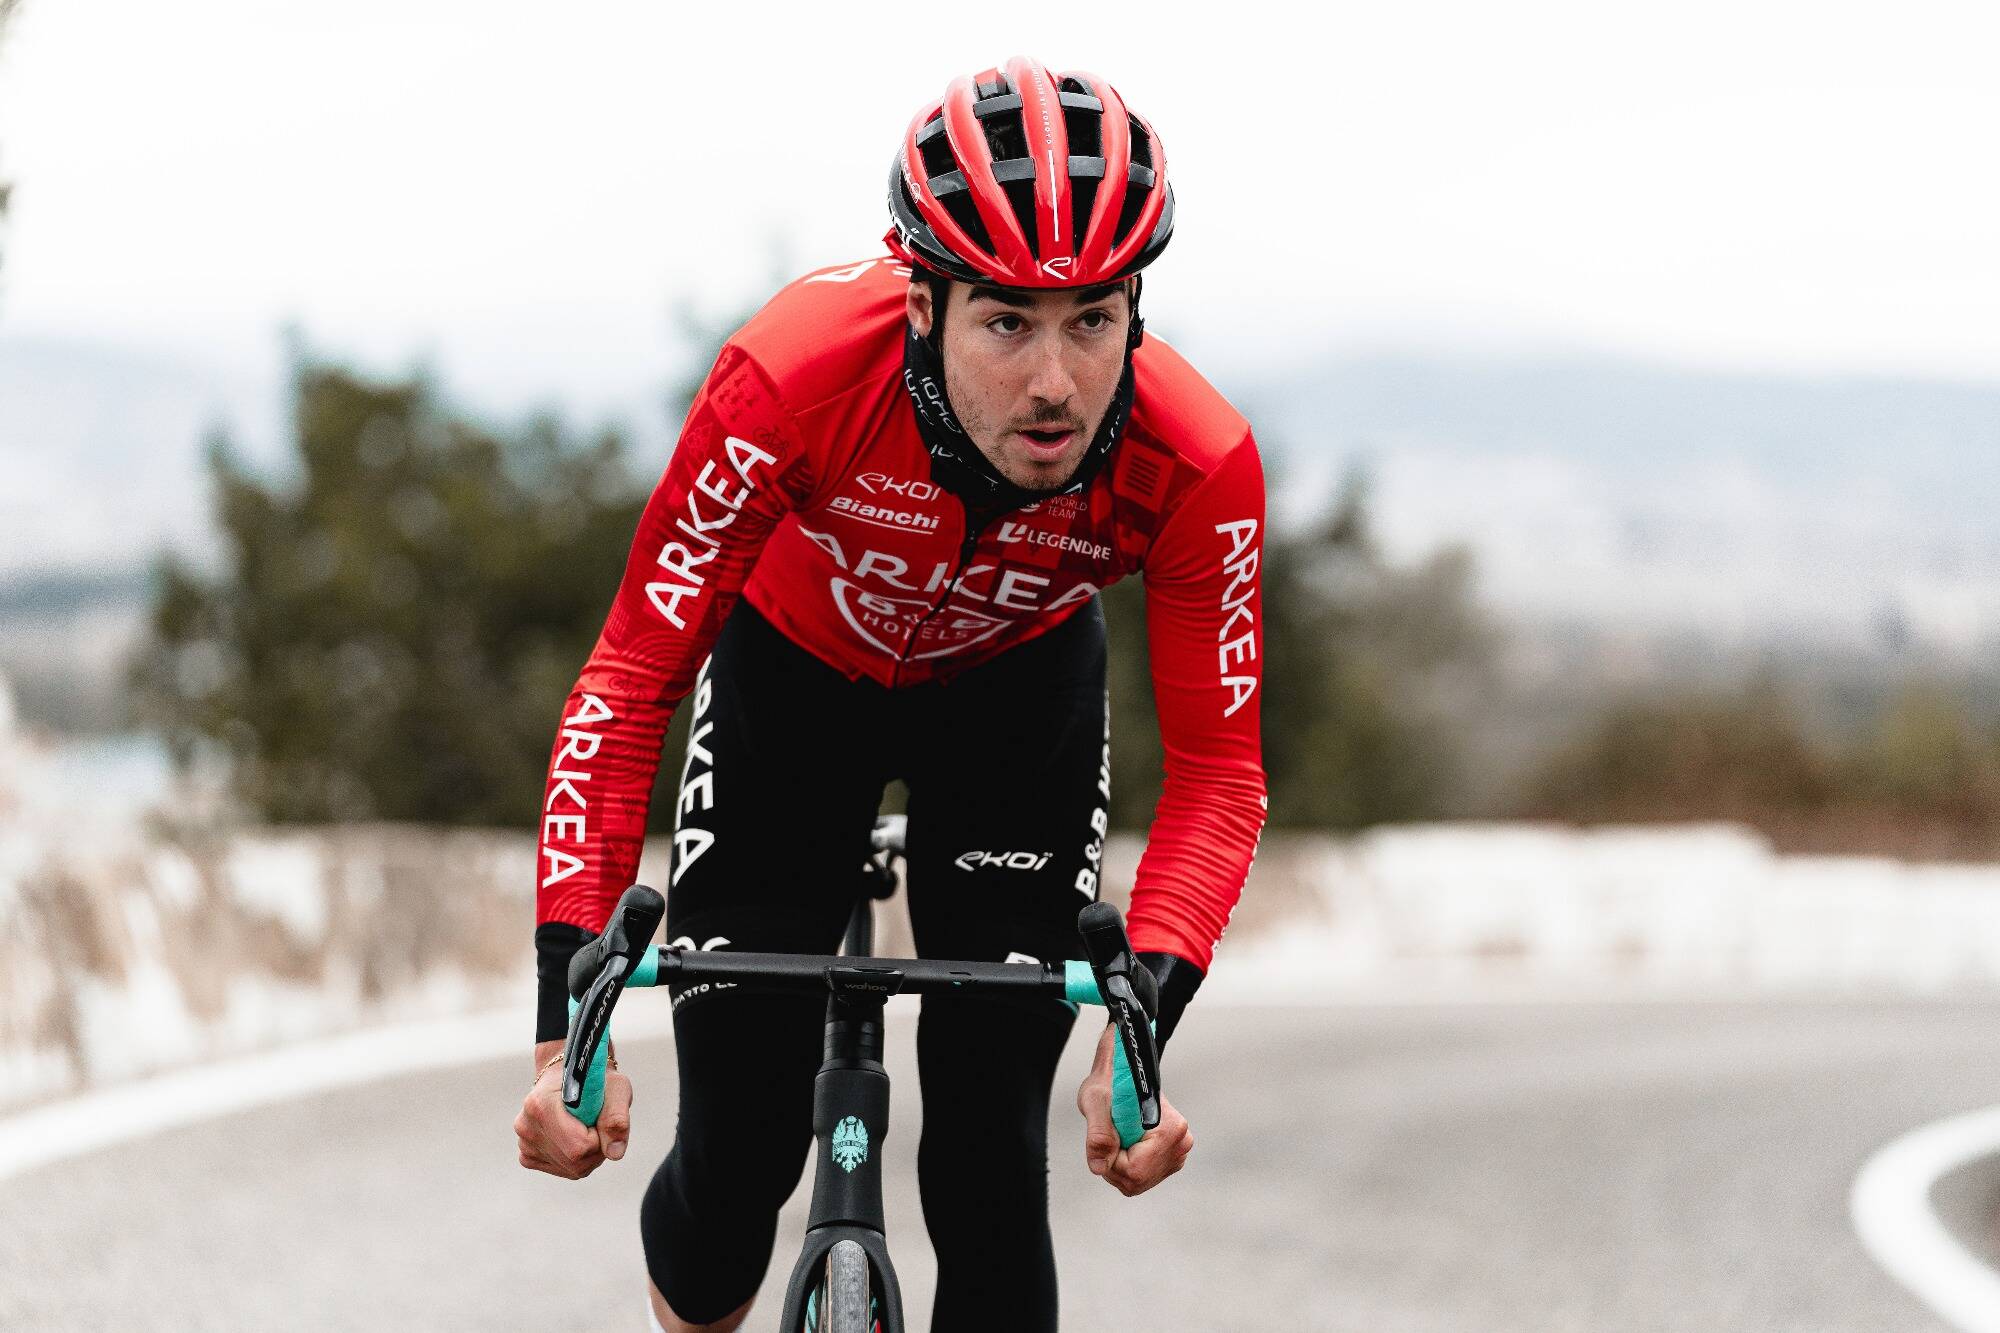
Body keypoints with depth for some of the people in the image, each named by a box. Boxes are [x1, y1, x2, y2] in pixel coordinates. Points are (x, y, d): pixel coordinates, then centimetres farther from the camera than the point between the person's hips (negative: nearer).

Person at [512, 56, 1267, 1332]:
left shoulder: (1197, 464, -35)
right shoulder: (793, 378, -40)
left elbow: (1217, 772, -26)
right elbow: (632, 681, -34)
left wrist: (1144, 1025, -43)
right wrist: (566, 1019, -41)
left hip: (1016, 690, 1)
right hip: (797, 666, -1)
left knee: (990, 1155, -10)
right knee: (739, 1145, -4)